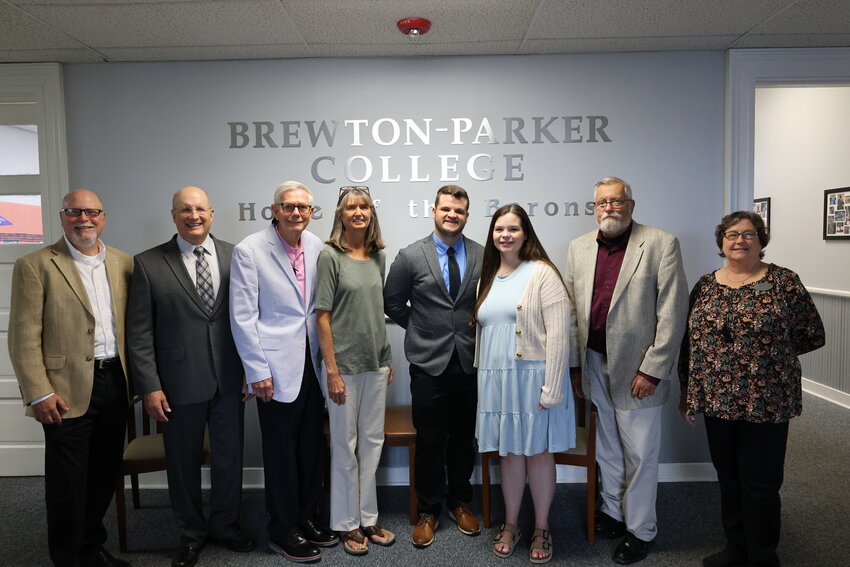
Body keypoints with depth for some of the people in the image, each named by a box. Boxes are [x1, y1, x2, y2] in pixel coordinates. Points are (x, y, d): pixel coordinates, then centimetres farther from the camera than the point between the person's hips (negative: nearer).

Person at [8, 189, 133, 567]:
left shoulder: (123, 263, 8)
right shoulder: (34, 266, -5)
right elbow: (24, 338, -8)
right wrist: (39, 394, -13)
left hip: (115, 383, 5)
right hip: (69, 391, -4)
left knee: (105, 475, 16)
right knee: (68, 483, 7)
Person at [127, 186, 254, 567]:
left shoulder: (234, 256, 1)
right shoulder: (148, 264, -4)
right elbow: (139, 333, -4)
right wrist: (149, 386, -7)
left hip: (229, 379, 2)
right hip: (180, 383, -1)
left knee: (229, 456, 15)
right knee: (184, 462, 14)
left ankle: (225, 525, 38)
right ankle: (191, 533, 36)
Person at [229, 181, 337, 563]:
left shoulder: (316, 247, 4)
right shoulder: (249, 250, -10)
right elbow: (242, 317, -11)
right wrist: (257, 371, -12)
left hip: (313, 363, 5)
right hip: (276, 367, -5)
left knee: (312, 445, 14)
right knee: (281, 450, 7)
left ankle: (306, 517, 33)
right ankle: (283, 531, 25)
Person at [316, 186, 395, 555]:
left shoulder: (377, 256, 7)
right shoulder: (330, 256, -8)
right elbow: (322, 316, -10)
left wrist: (388, 359, 11)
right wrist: (332, 370, -13)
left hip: (376, 363, 5)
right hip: (344, 364, -5)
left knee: (373, 442, 13)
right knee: (345, 445, 7)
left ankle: (367, 518, 29)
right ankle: (346, 523, 25)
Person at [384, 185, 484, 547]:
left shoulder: (483, 256, 1)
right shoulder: (410, 257, -3)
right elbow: (393, 303, 5)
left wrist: (474, 332, 2)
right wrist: (423, 331, 6)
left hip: (470, 363, 2)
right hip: (429, 364, -2)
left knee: (464, 439, 14)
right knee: (430, 442, 8)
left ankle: (460, 503, 34)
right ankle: (428, 511, 26)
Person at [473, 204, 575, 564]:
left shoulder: (542, 273, -9)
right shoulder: (487, 278, 11)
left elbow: (558, 334, -14)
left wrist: (552, 388, -17)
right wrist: (483, 377, 11)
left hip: (533, 376, -4)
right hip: (496, 378, 5)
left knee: (539, 452, 9)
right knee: (510, 452, 14)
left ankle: (541, 529, 27)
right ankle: (510, 525, 30)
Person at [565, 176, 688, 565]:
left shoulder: (661, 245, -7)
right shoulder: (579, 248, 7)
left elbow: (672, 314, -11)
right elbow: (571, 311, 8)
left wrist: (651, 371, -14)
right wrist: (574, 365, 6)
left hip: (638, 368, -4)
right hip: (594, 364, 4)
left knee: (640, 454, 7)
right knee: (607, 447, 18)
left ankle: (640, 530, 26)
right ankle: (612, 511, 37)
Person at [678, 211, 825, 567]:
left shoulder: (784, 282, -5)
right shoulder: (705, 285, 6)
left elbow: (812, 335, 0)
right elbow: (690, 341, 9)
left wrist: (770, 350, 3)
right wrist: (686, 391, 9)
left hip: (765, 402, -4)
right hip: (717, 400, 4)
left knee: (760, 483, 6)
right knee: (728, 478, 15)